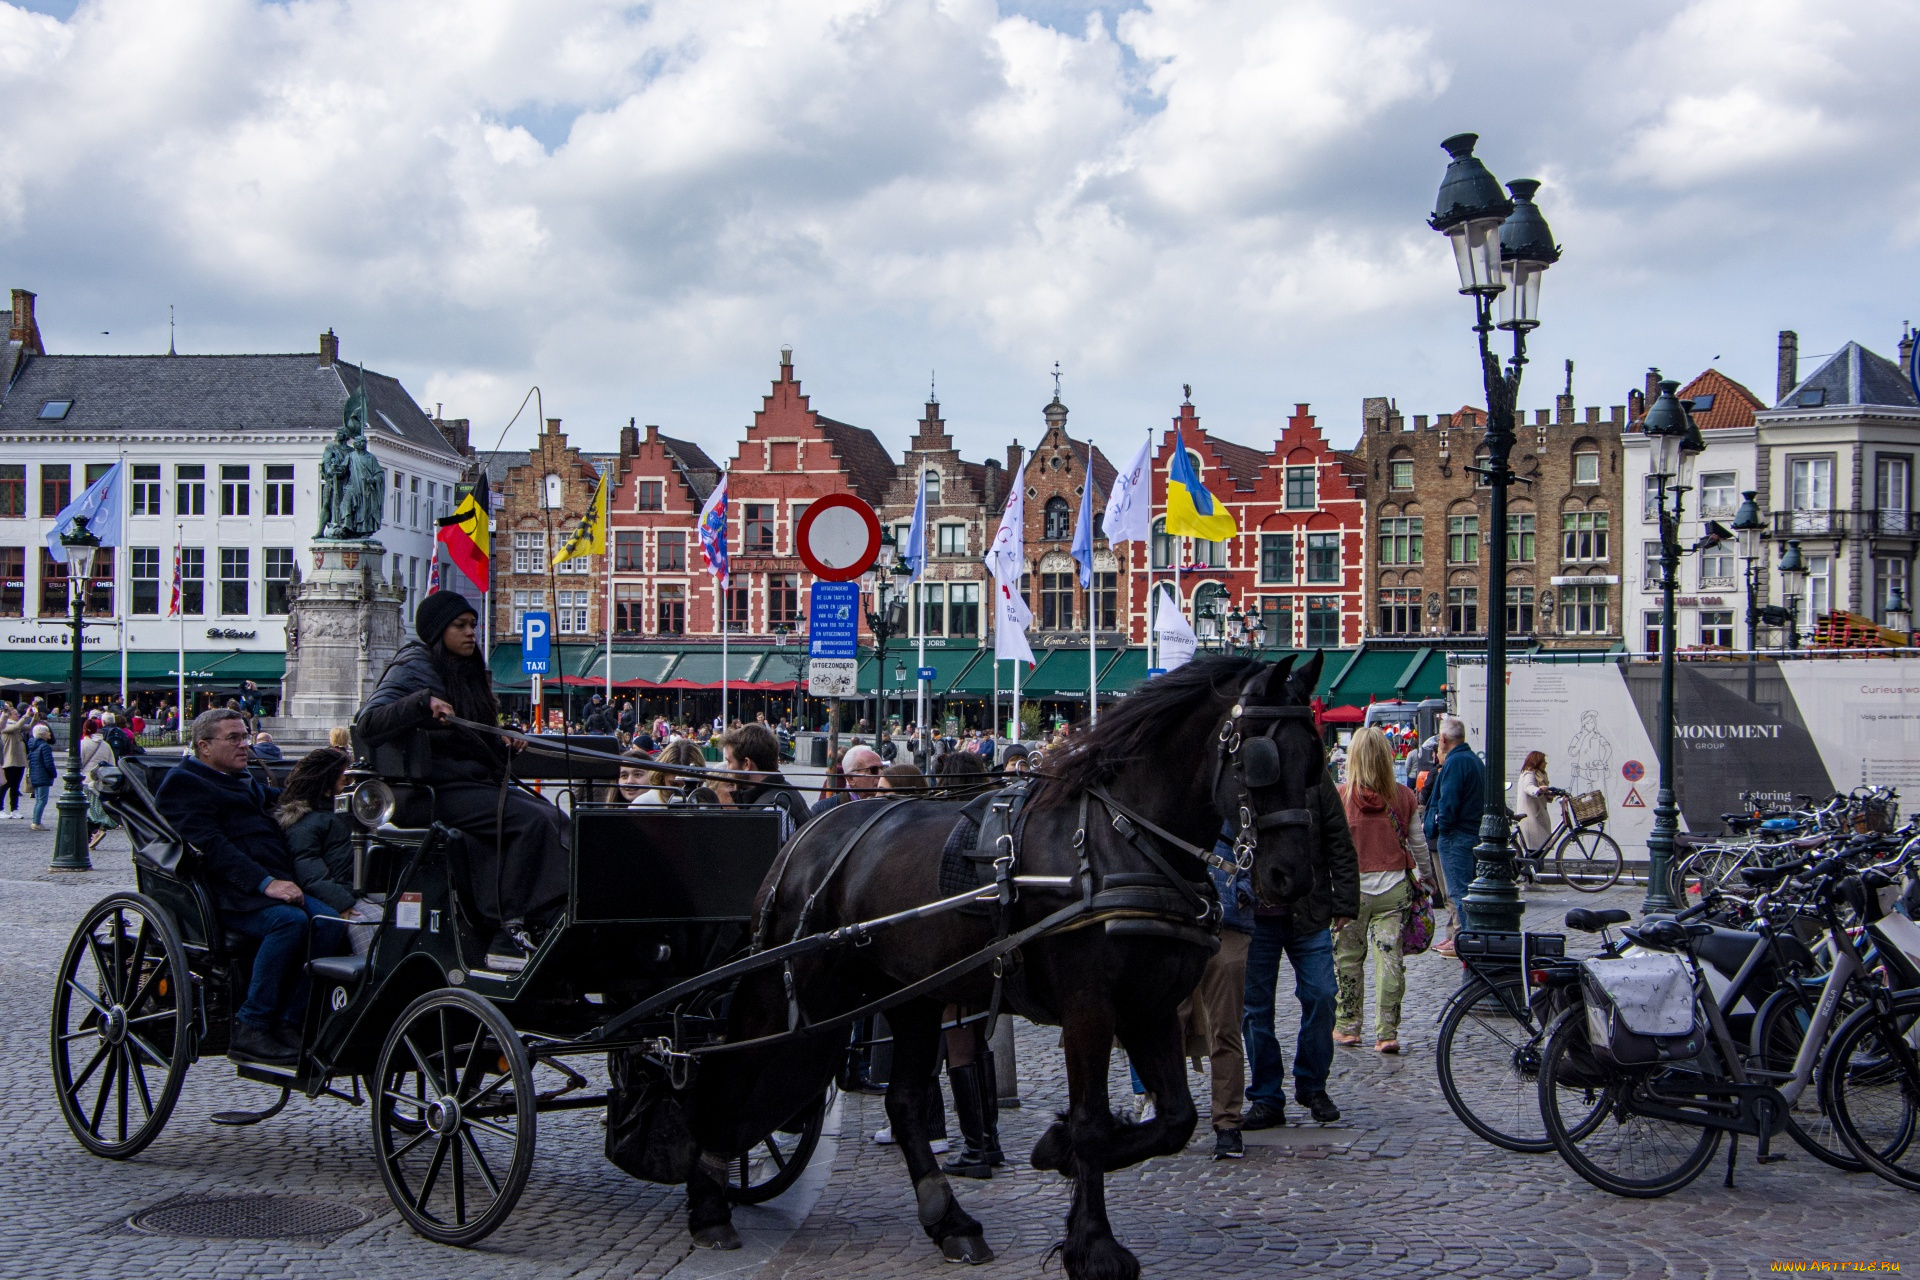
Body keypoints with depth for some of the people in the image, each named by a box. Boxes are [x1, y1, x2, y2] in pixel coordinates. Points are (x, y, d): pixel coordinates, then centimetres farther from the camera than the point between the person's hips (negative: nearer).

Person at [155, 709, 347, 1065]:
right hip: (228, 893, -8)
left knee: (328, 921, -21)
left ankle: (287, 1022, -19)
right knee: (290, 920, -34)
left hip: (276, 882, 8)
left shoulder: (246, 781, 31)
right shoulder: (183, 783, 3)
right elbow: (210, 846, -11)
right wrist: (265, 883, -22)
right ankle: (249, 1029, -26)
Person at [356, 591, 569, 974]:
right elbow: (367, 724, -17)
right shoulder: (414, 667, -5)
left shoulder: (466, 671, 21)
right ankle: (508, 937, -26)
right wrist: (423, 702, -30)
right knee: (532, 821, -26)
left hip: (478, 781, 8)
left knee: (554, 817, -14)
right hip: (441, 789, -8)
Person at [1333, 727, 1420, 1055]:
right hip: (1394, 888, 2)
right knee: (1390, 958, 2)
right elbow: (1417, 843, 8)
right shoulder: (1404, 797, -1)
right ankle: (1387, 1033, 1)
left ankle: (1347, 1027, 20)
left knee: (1347, 959, 11)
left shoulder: (1339, 797, -8)